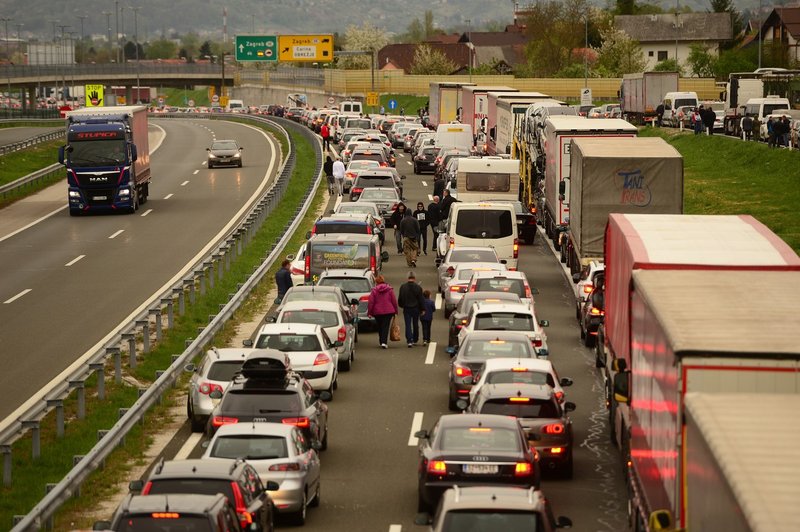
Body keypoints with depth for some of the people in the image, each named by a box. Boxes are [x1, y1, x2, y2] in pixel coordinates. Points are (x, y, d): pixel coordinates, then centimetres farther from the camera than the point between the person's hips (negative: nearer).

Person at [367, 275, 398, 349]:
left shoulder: (374, 290, -4)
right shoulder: (389, 289, 0)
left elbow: (370, 302, -5)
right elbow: (394, 301, 1)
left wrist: (369, 312, 1)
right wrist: (395, 311, 11)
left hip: (377, 312, 0)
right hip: (388, 311, 0)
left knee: (380, 327, 16)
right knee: (386, 327, -3)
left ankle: (381, 342, 25)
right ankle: (384, 342, -17)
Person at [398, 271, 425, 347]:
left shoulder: (403, 287, -4)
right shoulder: (418, 287, -8)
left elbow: (400, 299, 4)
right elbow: (421, 299, -5)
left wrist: (402, 305, 20)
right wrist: (422, 309, 3)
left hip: (406, 309, 0)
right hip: (415, 309, 0)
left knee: (408, 325, -1)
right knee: (415, 325, 15)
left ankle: (409, 341, -14)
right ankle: (415, 340, 25)